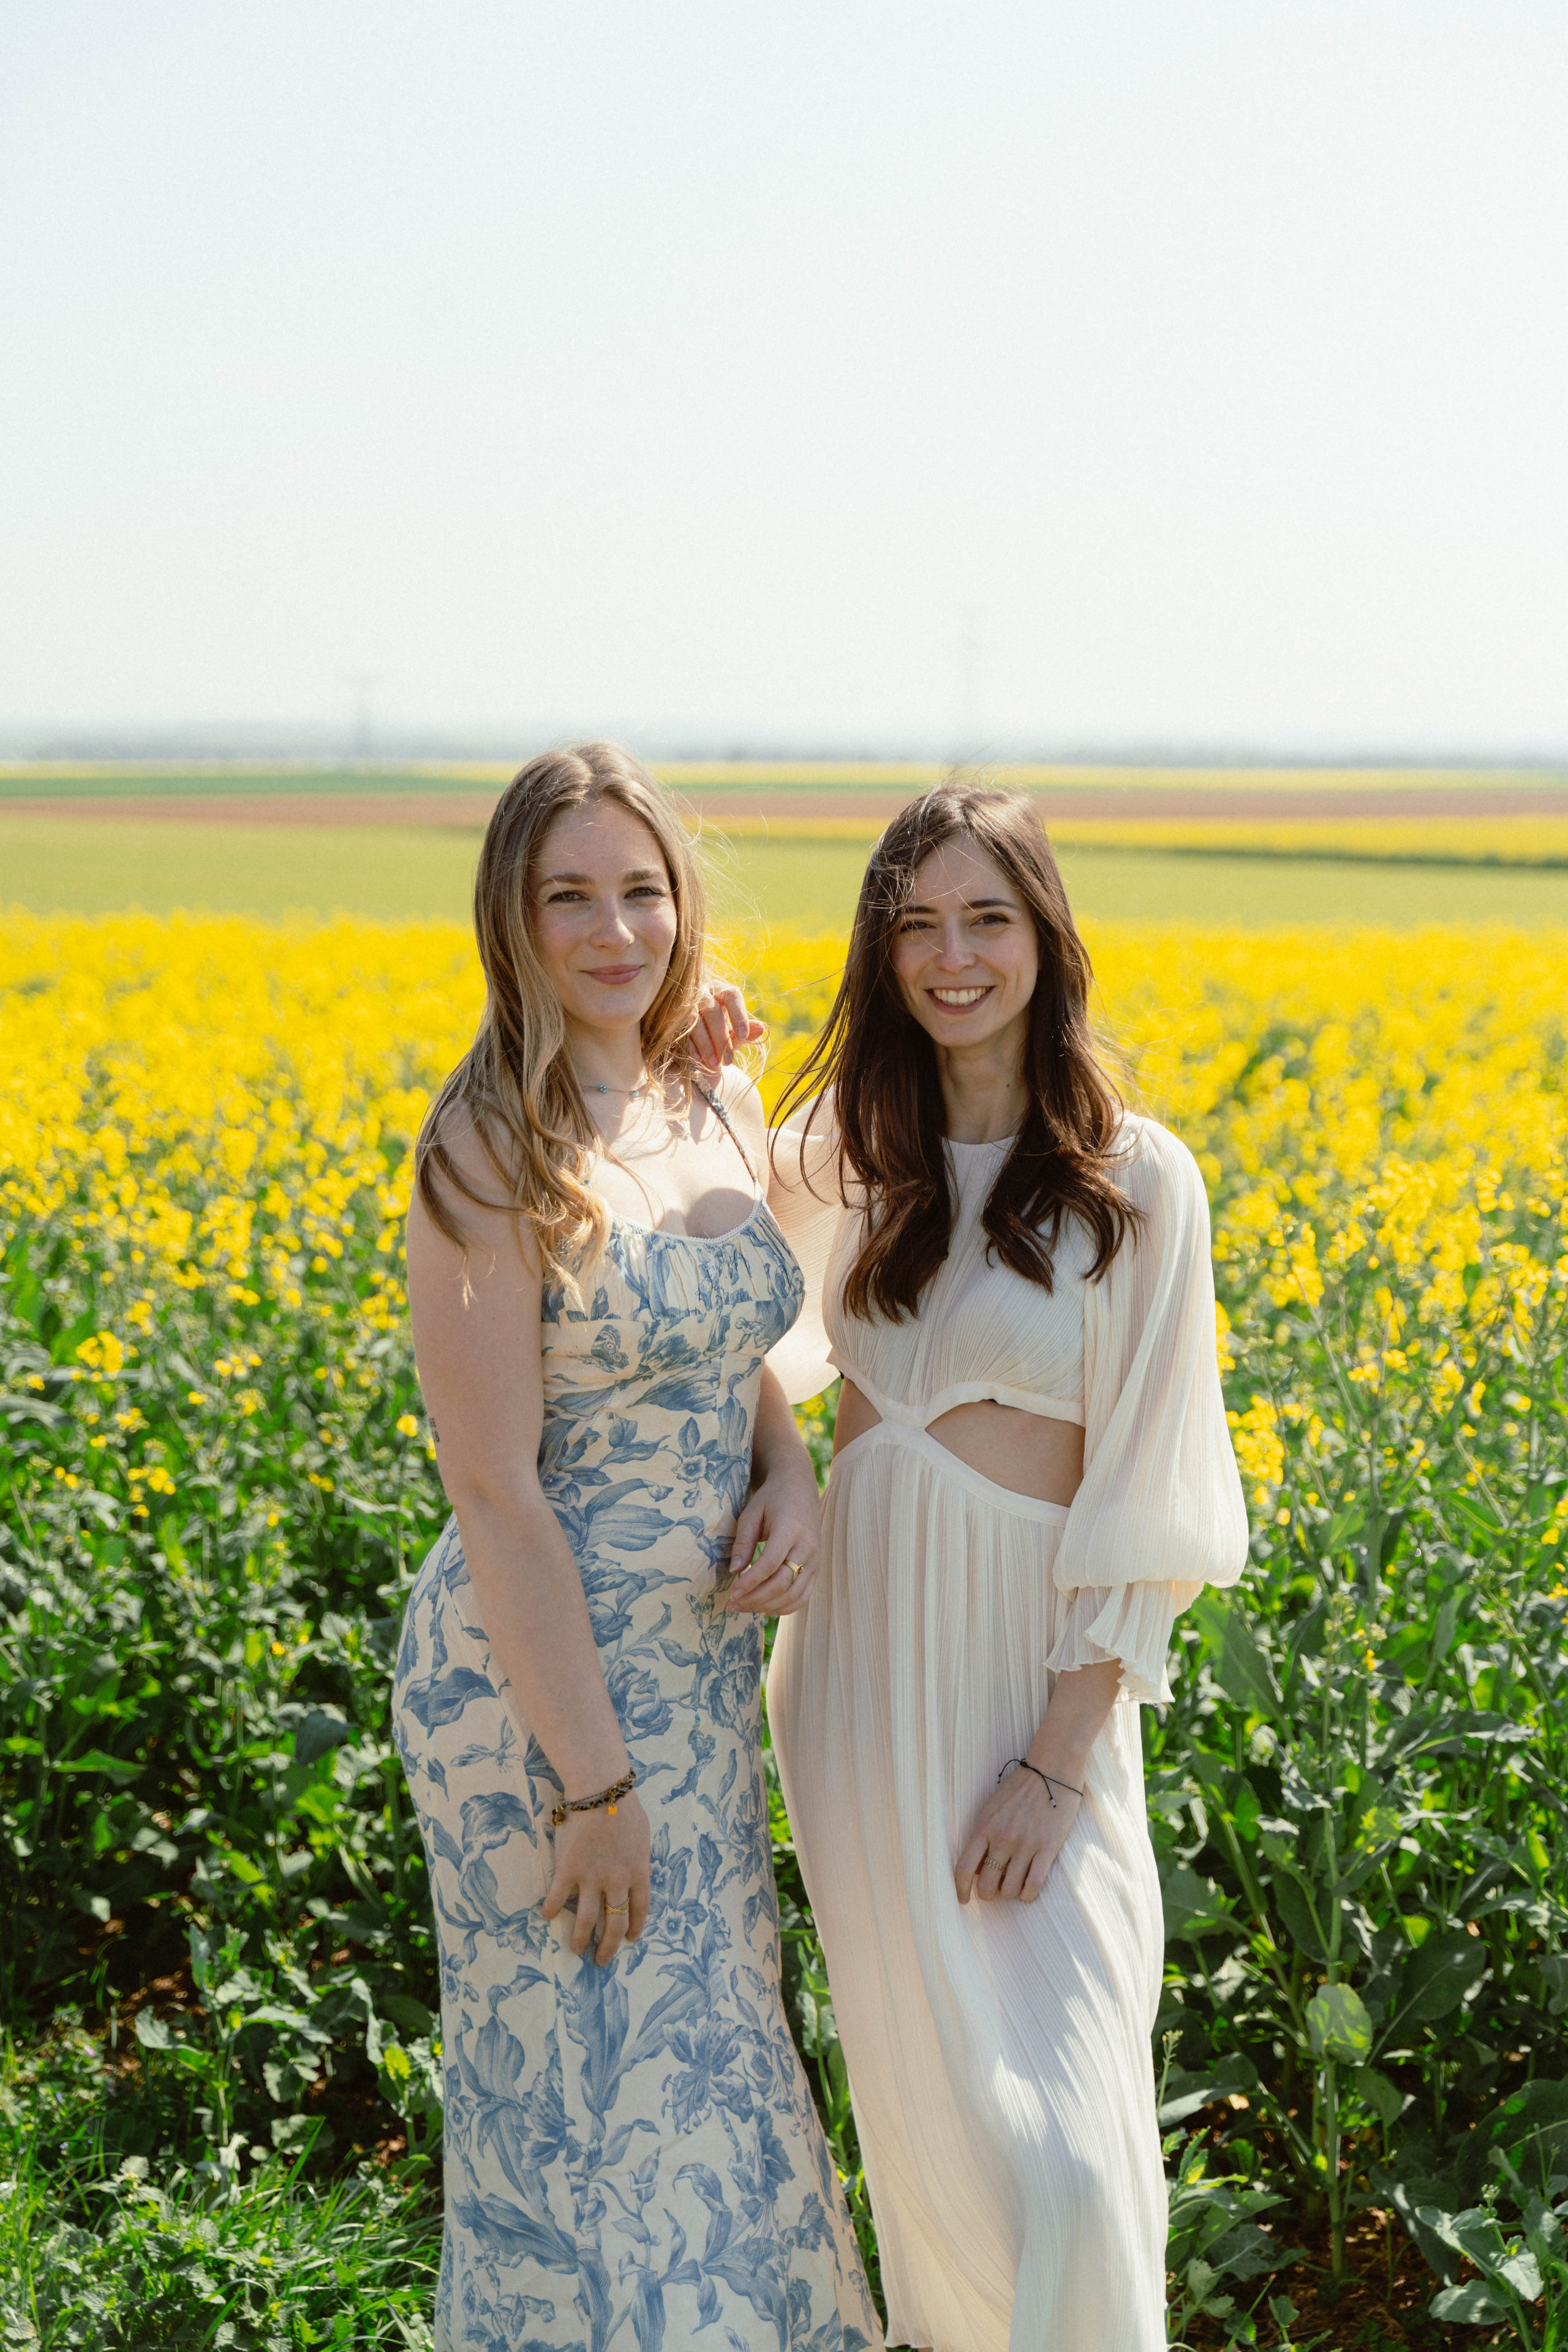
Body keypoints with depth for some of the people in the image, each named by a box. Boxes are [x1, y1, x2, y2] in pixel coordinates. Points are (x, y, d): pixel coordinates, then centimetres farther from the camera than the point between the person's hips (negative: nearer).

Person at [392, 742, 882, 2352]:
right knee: (601, 2103, 3)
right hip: (543, 1682, -8)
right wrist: (592, 1785, -20)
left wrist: (791, 1479, -2)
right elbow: (492, 1490, -20)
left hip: (696, 1671, 8)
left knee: (697, 2063, 19)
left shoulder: (720, 1117, 4)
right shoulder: (491, 1152, -18)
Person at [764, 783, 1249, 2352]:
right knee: (922, 2087, 13)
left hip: (1029, 1680, -4)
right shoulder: (841, 1161, 5)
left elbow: (1147, 1500, -9)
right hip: (862, 1673, 4)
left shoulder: (1137, 1184, -8)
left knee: (1060, 2148, -9)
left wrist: (1059, 1760, -14)